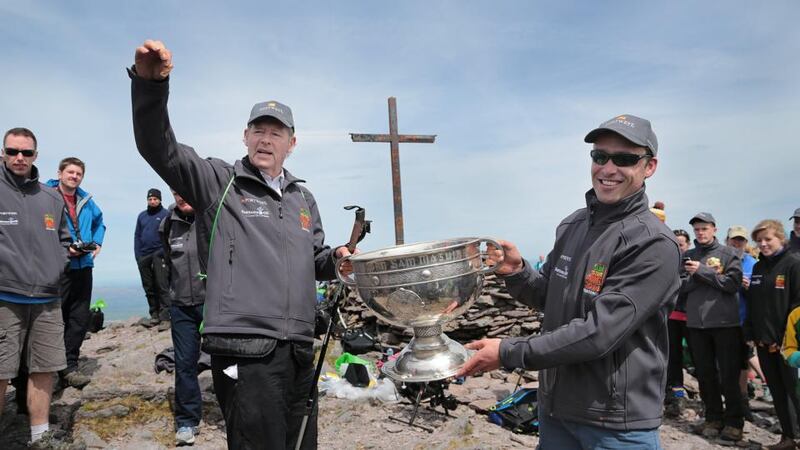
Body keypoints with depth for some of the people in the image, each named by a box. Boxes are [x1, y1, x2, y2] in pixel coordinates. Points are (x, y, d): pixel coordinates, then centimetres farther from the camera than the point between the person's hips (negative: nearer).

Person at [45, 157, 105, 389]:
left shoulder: (86, 200, 12)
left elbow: (99, 222, 28)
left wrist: (97, 243, 12)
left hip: (83, 266, 7)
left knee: (80, 318, 10)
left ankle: (69, 365, 20)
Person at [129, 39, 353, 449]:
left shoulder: (304, 199, 18)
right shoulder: (218, 182, 0)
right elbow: (158, 146, -13)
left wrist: (335, 258, 3)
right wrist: (150, 82, -29)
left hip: (299, 350, 7)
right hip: (244, 349, -6)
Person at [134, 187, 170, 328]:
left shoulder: (166, 214, 1)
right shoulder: (142, 215, 17)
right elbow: (137, 235, 16)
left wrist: (163, 251, -16)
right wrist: (137, 255, 5)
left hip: (158, 256, -6)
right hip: (143, 257, 6)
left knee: (162, 287, -8)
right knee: (149, 288, 8)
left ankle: (165, 317, -8)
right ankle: (154, 315, 16)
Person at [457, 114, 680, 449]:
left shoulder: (654, 244, -19)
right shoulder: (572, 225, 2)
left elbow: (599, 332, -25)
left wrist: (508, 352, -24)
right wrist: (516, 272, -9)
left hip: (617, 423, -6)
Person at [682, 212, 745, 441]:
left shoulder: (728, 254, 1)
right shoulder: (688, 256, 10)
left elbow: (733, 284, -11)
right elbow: (680, 286, 3)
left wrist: (703, 271, -14)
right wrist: (695, 277, -14)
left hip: (725, 322, -3)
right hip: (696, 323, 4)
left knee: (729, 375, 3)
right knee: (705, 374, 11)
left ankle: (734, 422, 15)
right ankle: (713, 418, 24)